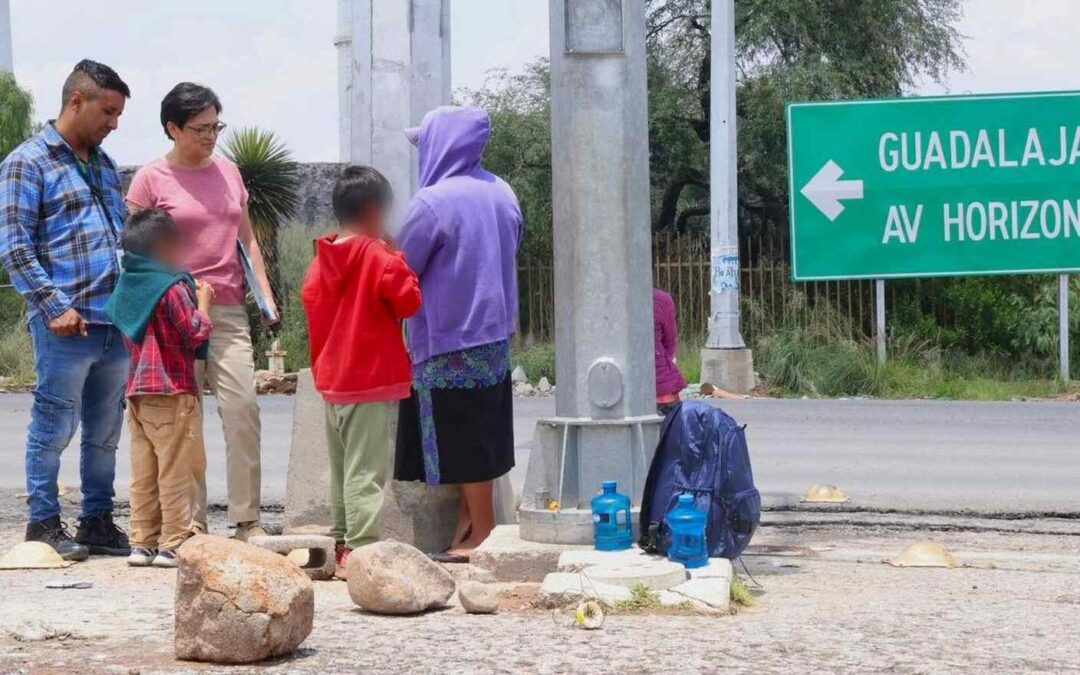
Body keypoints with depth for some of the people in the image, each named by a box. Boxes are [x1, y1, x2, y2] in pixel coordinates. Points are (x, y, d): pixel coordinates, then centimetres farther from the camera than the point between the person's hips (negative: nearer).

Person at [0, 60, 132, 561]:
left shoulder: (104, 166, 20)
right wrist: (56, 307, -15)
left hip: (116, 324, 7)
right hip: (65, 326, -7)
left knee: (105, 431, 10)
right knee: (54, 426, -1)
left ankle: (98, 522, 19)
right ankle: (43, 524, 8)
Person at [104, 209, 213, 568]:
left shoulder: (126, 287, 10)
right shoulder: (173, 289, -13)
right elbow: (195, 334, -15)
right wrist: (202, 303, 2)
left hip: (137, 392, 8)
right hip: (172, 393, -8)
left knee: (143, 472, 11)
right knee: (177, 471, -2)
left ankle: (142, 542, 13)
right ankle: (173, 544, -2)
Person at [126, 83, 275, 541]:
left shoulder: (228, 172, 14)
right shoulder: (151, 180, 0)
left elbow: (247, 238, 19)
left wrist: (265, 292, 9)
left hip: (228, 311, 4)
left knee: (243, 407, -7)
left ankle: (247, 520, -3)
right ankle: (192, 522, 4)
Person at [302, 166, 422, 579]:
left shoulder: (322, 259, 7)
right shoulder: (380, 258, -13)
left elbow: (311, 302, 13)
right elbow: (409, 302, -12)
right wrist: (399, 260, -1)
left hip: (332, 380, 7)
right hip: (372, 379, -7)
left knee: (341, 466, 16)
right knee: (366, 468, -7)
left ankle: (340, 543, 23)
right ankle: (360, 549, -11)